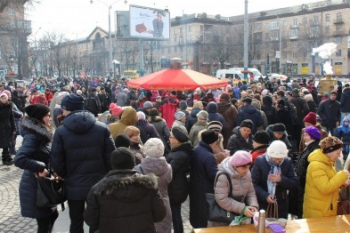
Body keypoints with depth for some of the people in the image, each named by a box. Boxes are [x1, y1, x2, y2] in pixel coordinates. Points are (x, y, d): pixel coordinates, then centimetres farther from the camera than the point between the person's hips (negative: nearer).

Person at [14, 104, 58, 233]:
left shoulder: (42, 133, 8)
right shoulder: (32, 136, -21)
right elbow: (19, 159, -32)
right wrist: (40, 168, -28)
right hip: (35, 185, -9)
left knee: (53, 214, 19)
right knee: (44, 222, 1)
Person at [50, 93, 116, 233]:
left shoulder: (61, 131, -11)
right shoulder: (102, 128, -8)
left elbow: (56, 162, -8)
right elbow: (111, 157, -7)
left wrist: (67, 176, 11)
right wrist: (105, 176, 8)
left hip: (74, 186, -1)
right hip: (98, 185, 1)